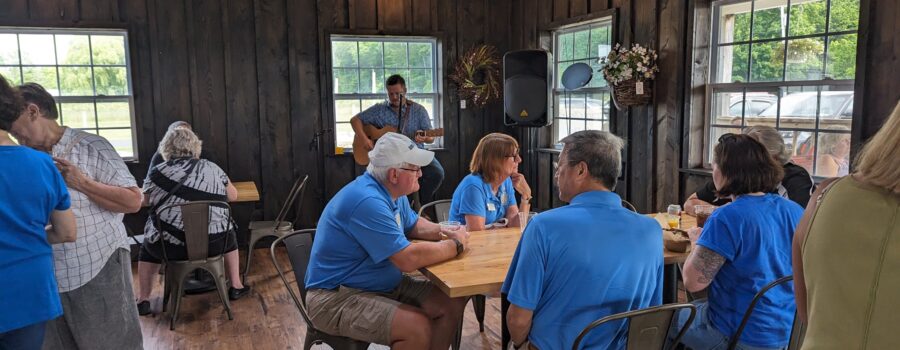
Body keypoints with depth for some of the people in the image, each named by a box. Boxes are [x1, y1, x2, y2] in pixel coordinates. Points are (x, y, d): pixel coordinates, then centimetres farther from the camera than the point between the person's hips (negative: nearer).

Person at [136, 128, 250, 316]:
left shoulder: (159, 172, -1)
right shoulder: (212, 168, 3)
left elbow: (144, 201, 15)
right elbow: (233, 196, 15)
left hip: (171, 244, -1)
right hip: (214, 243, 1)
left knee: (148, 246, 30)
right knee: (228, 233, 33)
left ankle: (143, 300, 28)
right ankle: (236, 287, 33)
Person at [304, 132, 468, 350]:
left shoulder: (392, 192, 4)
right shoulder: (367, 201, -27)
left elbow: (414, 225, 21)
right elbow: (409, 259, -31)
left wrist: (443, 232, 0)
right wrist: (456, 245, -16)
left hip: (382, 284, 9)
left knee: (452, 304, -3)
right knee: (418, 327, -28)